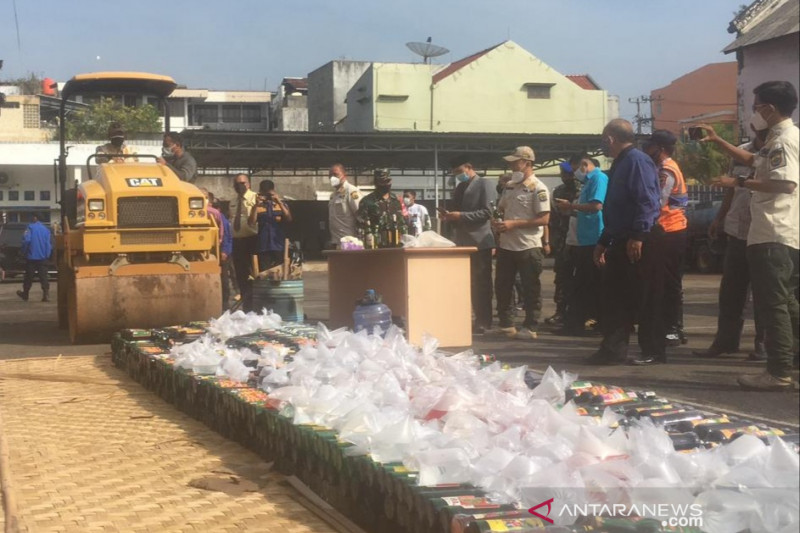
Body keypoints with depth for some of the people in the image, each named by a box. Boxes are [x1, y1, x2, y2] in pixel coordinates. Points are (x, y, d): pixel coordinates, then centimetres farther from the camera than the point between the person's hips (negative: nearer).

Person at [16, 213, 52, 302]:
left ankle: (25, 294, 23)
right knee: (43, 277, 0)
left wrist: (24, 251, -5)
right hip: (43, 258, 3)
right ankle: (46, 295, -11)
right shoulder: (46, 229, 7)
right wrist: (47, 255, 12)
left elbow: (26, 240, -18)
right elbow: (50, 244, 6)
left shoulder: (30, 227, -7)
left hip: (31, 257, -3)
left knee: (28, 277, 9)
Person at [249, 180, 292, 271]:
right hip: (263, 247, 0)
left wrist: (279, 202, -14)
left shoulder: (281, 204, 8)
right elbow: (251, 223, -8)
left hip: (279, 245, 1)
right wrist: (256, 205, -13)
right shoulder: (257, 206, 6)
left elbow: (289, 219, -7)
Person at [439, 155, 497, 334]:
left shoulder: (484, 185, -4)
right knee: (470, 283, 7)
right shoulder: (459, 188, 19)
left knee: (481, 283, -3)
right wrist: (449, 216, 3)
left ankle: (483, 322, 1)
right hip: (464, 242, 7)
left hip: (479, 242, -7)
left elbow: (487, 212, -14)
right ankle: (479, 319, 13)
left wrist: (461, 216, -17)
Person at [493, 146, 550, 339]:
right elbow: (500, 209, 22)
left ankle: (530, 327, 10)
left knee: (530, 290, 2)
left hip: (528, 247, -8)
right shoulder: (510, 186, 12)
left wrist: (513, 224, -20)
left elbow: (544, 219, -17)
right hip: (506, 245, 8)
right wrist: (497, 222, -1)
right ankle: (506, 324, 22)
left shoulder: (538, 189, -11)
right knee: (501, 286, 11)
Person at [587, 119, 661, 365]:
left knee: (641, 297, -4)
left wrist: (638, 236, -27)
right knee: (614, 296, 10)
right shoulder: (619, 164, 21)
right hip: (620, 242, 10)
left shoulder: (637, 160, -10)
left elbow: (647, 202, -21)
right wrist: (603, 243, 26)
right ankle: (613, 350, 15)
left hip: (636, 243, -10)